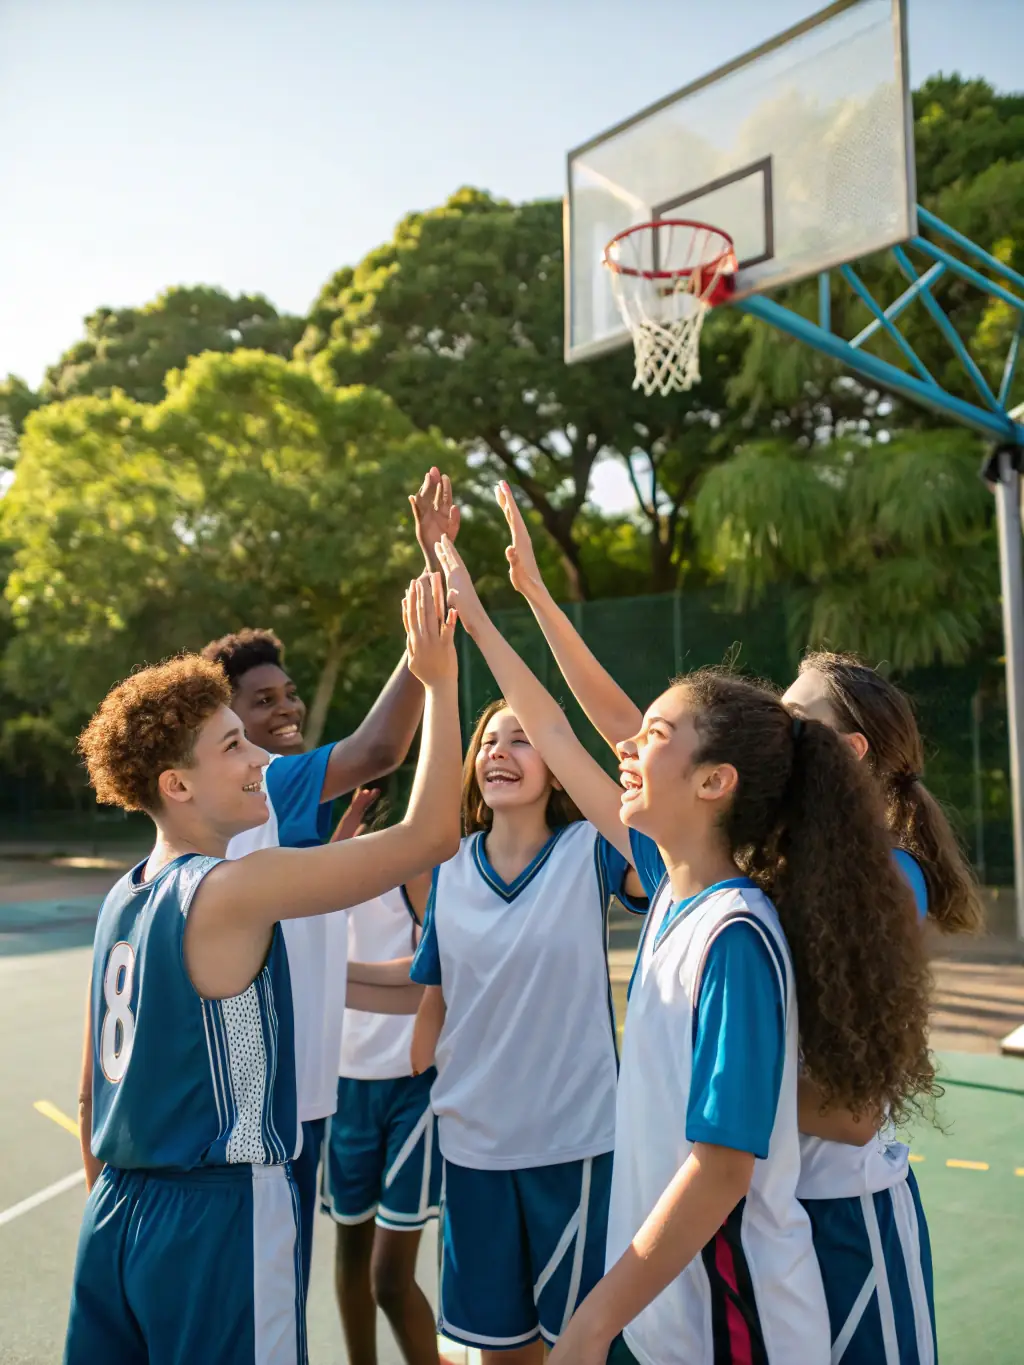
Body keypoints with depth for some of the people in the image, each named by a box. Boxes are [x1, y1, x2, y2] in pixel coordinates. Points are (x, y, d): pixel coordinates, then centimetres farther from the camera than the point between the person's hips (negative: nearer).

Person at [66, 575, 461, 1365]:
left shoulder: (120, 903, 6)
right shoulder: (231, 889, -19)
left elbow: (94, 1099, 14)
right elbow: (429, 836, -21)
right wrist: (440, 683, -14)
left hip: (116, 1219, 8)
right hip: (219, 1217, -8)